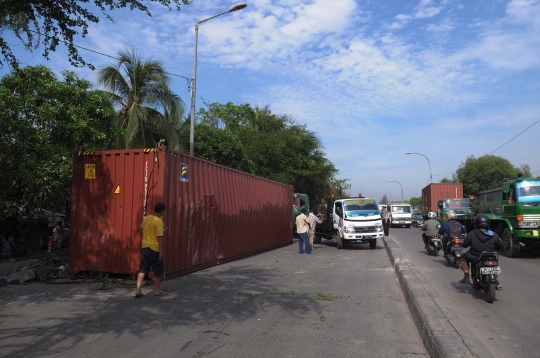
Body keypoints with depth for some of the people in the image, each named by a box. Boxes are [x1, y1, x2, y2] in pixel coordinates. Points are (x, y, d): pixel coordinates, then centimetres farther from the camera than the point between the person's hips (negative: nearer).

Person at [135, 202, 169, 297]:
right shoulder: (159, 221, -18)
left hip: (144, 247, 7)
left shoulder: (146, 218, 4)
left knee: (142, 269, 11)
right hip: (155, 249, -6)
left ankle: (138, 290, 7)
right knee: (158, 270, 9)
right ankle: (158, 290, 20)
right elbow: (160, 238, -19)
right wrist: (161, 251, -15)